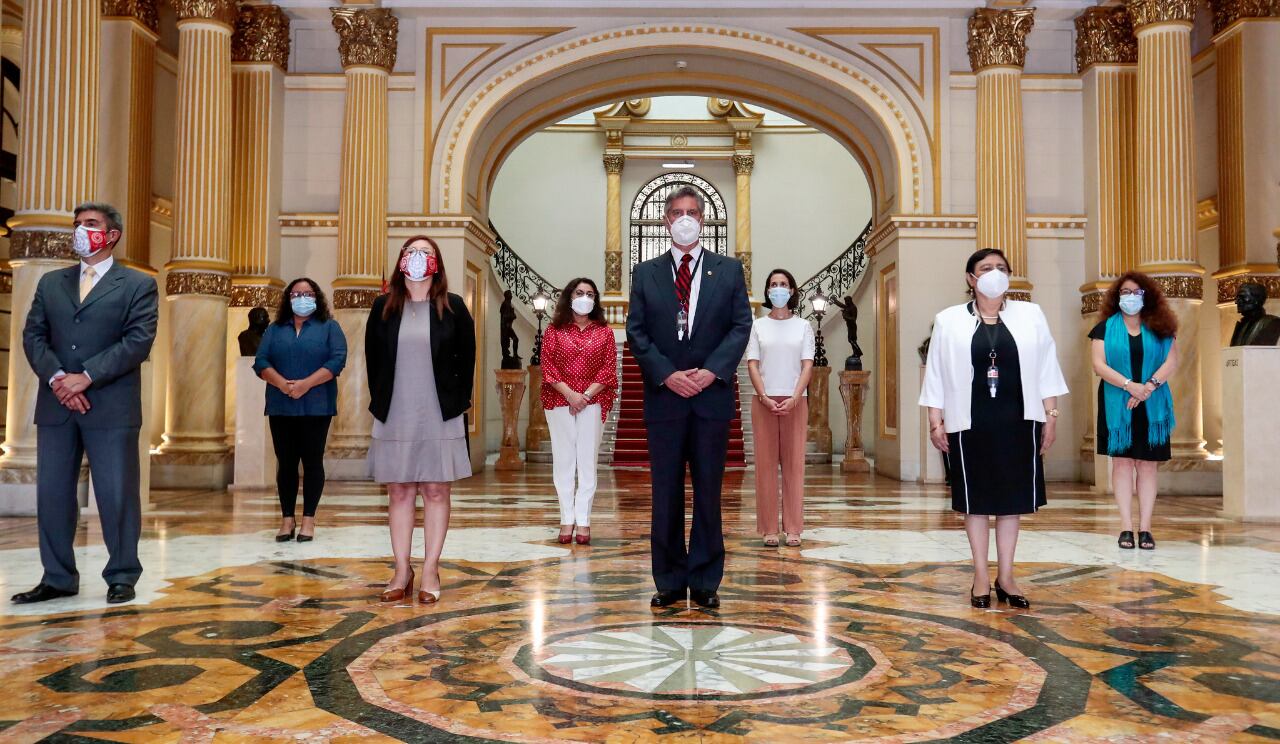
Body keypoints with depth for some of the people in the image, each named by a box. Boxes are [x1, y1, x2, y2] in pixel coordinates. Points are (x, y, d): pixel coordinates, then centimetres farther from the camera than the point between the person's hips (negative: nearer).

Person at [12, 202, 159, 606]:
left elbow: (138, 341, -8)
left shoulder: (138, 285, 3)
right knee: (52, 493, 7)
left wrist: (86, 377, -16)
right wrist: (56, 379, -10)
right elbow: (33, 335, 8)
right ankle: (58, 578, 17)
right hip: (55, 405, 5)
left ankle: (121, 577, 11)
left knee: (117, 494, 0)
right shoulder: (51, 283, 17)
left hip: (111, 406, -4)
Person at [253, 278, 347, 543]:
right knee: (285, 462, 4)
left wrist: (307, 384, -17)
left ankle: (309, 519, 4)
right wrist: (282, 384, -15)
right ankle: (287, 519, 10)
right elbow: (260, 362, 5)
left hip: (316, 406, -2)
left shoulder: (329, 327, 7)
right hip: (281, 407, 3)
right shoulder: (274, 330, 15)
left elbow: (338, 359, -6)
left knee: (312, 461, -1)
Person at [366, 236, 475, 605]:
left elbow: (467, 359, 3)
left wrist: (457, 404, -1)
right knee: (399, 492, 5)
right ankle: (402, 570, 13)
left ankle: (430, 569, 9)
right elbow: (372, 359, 10)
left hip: (439, 417, -1)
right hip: (394, 417, 2)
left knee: (436, 490, 2)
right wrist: (380, 404, 5)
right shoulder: (383, 307, 7)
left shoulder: (452, 307, 2)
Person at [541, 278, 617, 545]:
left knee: (588, 461, -1)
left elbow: (609, 369, 1)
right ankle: (567, 519, 6)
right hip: (560, 401, 0)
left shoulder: (604, 332, 8)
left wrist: (586, 395, -10)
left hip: (593, 402, 0)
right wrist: (569, 394, -13)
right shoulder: (554, 330, 6)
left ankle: (583, 521, 2)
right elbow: (547, 366, -1)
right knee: (563, 460, 1)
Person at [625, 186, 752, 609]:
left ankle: (705, 582, 14)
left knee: (708, 492, 5)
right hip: (663, 397, 1)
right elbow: (636, 332, 3)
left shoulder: (729, 270, 9)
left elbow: (741, 326, 2)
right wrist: (667, 375, -10)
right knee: (666, 494, 5)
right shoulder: (645, 273, 10)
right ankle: (670, 581, 14)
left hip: (712, 397, 0)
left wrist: (711, 371, -11)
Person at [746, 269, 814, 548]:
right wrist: (765, 398, -12)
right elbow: (752, 365, 0)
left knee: (794, 463, 0)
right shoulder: (758, 325, 7)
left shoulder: (803, 326, 7)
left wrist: (794, 398, -13)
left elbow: (807, 365, 0)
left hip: (795, 401, 0)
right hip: (764, 401, 0)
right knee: (766, 462, 0)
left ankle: (793, 528, 4)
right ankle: (769, 529, 4)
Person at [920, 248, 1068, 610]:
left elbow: (1046, 368, 6)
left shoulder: (1030, 315, 6)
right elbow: (936, 373, 2)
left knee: (1012, 497, 6)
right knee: (976, 498, 5)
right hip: (971, 422, -1)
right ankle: (981, 577, 14)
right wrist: (935, 421, -3)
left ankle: (1006, 576, 17)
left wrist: (1051, 416, 1)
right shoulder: (948, 320, 2)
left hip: (1017, 421, 1)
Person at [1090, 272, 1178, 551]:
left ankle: (1145, 528, 5)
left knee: (1147, 465, 1)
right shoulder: (1105, 328, 4)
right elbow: (1099, 365, -5)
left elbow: (1171, 361, 0)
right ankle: (1126, 527, 1)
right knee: (1122, 462, -2)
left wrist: (1150, 386, -16)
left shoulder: (1161, 328, 9)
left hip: (1152, 407, 1)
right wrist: (1129, 385, -17)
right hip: (1118, 406, -1)